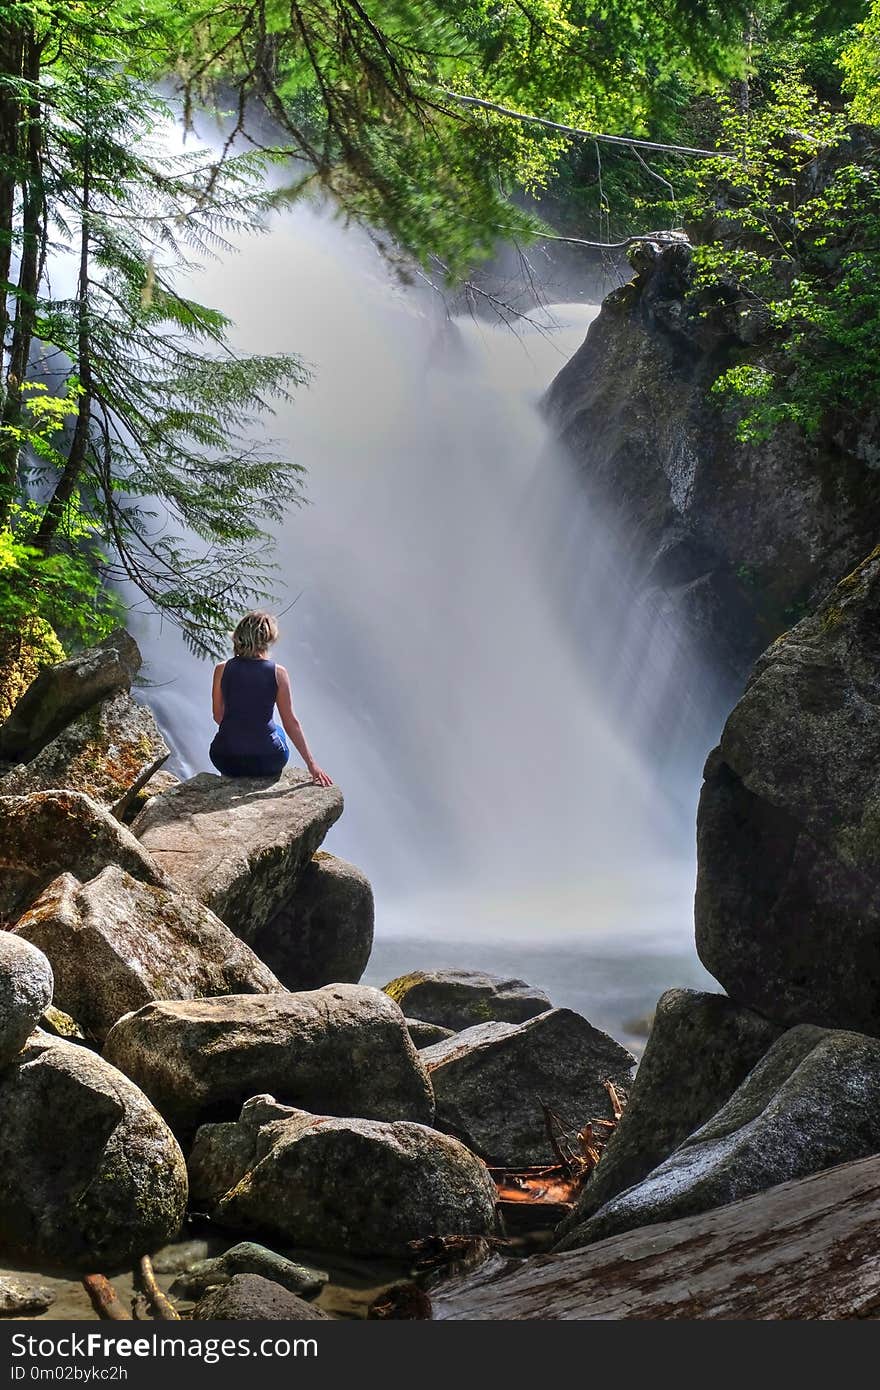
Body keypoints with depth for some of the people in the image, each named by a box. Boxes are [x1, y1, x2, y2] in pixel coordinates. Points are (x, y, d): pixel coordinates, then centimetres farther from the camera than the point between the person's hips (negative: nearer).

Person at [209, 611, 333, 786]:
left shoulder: (222, 670, -5)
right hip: (266, 762, -1)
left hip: (227, 761, 1)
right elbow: (291, 722, -8)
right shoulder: (278, 673, -9)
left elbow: (218, 716, 6)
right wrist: (312, 765, -2)